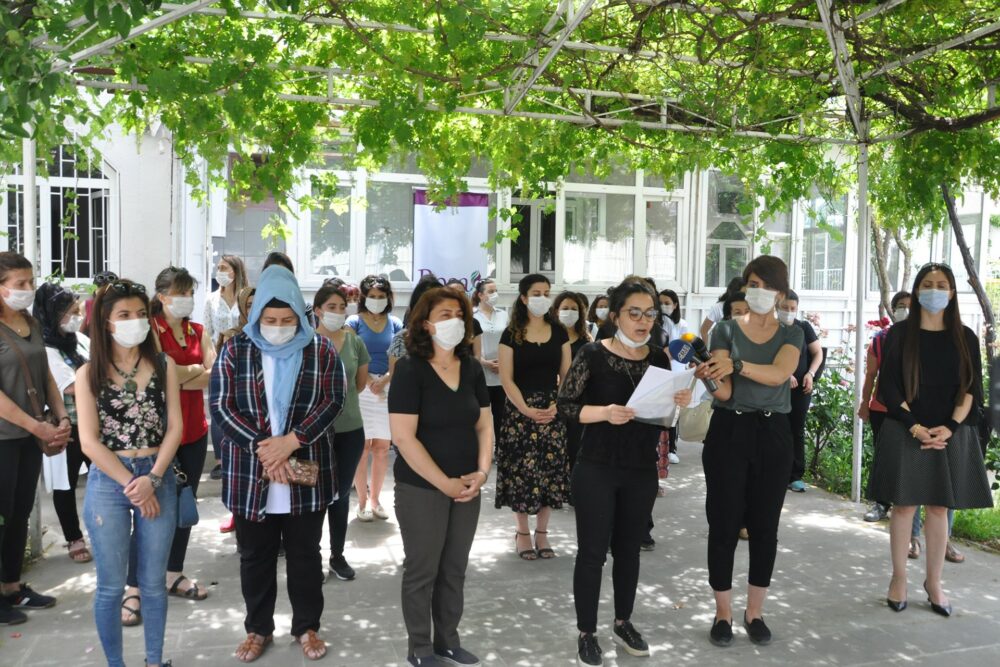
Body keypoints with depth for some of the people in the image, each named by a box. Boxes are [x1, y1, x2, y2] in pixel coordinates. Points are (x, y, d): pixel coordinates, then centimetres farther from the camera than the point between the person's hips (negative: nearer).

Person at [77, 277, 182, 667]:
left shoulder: (164, 366, 2)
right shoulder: (89, 374, -2)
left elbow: (175, 428, -1)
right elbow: (89, 441, -6)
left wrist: (152, 480, -12)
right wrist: (131, 484, -11)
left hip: (159, 479, 1)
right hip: (107, 483, -1)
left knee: (153, 583, 11)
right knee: (111, 585, 8)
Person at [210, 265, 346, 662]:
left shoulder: (321, 351, 0)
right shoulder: (235, 351, 0)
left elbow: (332, 401, -7)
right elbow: (220, 406, -6)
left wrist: (290, 441, -18)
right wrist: (261, 448, -16)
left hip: (306, 474, 0)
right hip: (249, 476, 1)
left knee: (305, 555, 12)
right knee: (255, 556, 14)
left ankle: (307, 627, 29)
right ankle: (258, 628, 31)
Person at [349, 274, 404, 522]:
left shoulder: (395, 324, 9)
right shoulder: (354, 322, 2)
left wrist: (385, 380, -11)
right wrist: (370, 383, -13)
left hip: (388, 388, 3)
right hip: (361, 388, -3)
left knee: (382, 449, 6)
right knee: (362, 448, 0)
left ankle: (375, 498, 18)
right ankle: (362, 502, 10)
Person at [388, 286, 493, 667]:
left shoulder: (472, 368, 4)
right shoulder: (410, 369, -14)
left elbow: (484, 424, 9)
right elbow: (403, 437, -18)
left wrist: (482, 471, -5)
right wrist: (444, 482, -17)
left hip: (467, 487, 5)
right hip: (421, 488, -5)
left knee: (455, 568, 15)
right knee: (422, 570, 8)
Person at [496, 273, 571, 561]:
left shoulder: (559, 331, 7)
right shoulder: (511, 334, -1)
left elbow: (566, 374, 6)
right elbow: (506, 379, -5)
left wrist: (556, 405, -9)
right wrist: (527, 409, -15)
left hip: (553, 411, 2)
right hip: (520, 410, -2)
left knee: (550, 470, 3)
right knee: (522, 470, 0)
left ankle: (542, 532, 17)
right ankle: (522, 532, 15)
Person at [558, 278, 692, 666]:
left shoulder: (659, 358, 5)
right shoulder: (593, 355, -10)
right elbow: (565, 406, -12)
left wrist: (680, 404, -10)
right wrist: (604, 412, -27)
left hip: (643, 471, 4)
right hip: (597, 469, -4)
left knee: (629, 548, 16)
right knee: (592, 551, 3)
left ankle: (623, 623, 33)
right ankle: (586, 634, 18)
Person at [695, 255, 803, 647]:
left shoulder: (791, 334, 5)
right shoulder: (726, 330, 1)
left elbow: (779, 374, -17)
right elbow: (723, 394, -8)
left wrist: (736, 365, -33)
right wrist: (711, 379, -31)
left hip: (772, 435, 2)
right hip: (728, 431, -1)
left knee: (765, 525, 8)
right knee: (724, 524, 1)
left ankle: (755, 612, 24)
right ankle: (723, 614, 16)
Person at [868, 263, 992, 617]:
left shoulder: (965, 338, 6)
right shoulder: (899, 334, 0)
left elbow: (972, 389, 2)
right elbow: (888, 386, -4)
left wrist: (949, 427, -12)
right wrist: (915, 426, -14)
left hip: (951, 434, 2)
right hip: (905, 432, -2)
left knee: (939, 508, 6)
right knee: (904, 505, 2)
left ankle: (933, 582, 18)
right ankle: (899, 578, 15)